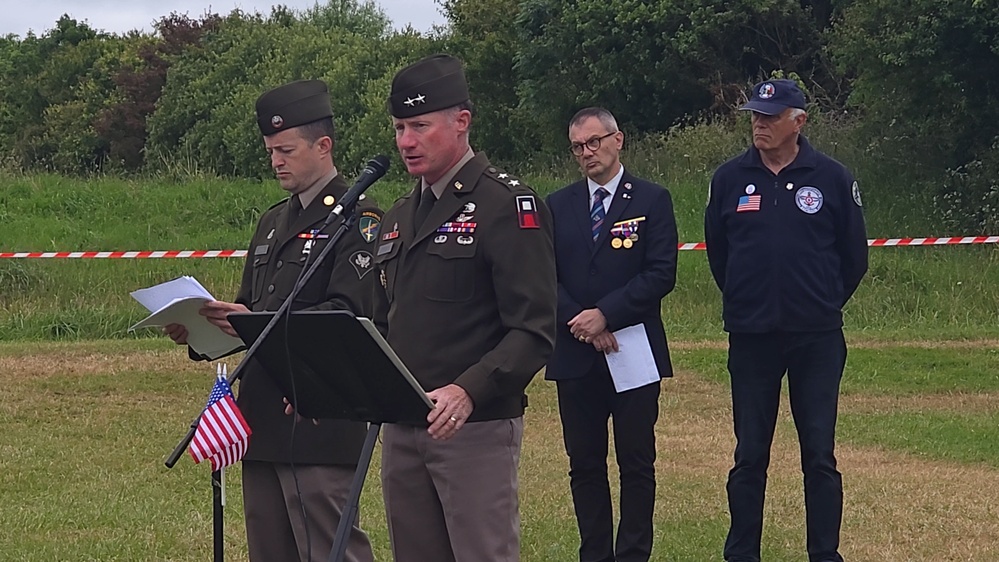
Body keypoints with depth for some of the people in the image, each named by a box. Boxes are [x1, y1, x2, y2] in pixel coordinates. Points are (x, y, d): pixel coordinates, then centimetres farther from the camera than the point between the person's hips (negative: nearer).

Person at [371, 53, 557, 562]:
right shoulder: (400, 216, 18)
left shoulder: (508, 205, -7)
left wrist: (467, 392, -28)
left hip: (476, 429, -7)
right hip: (401, 430, 8)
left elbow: (534, 330, -15)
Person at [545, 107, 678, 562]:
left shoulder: (652, 201, 2)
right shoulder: (557, 206, 10)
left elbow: (661, 274, -7)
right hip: (575, 355, 3)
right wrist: (580, 323, -10)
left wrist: (606, 314, -14)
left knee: (636, 464, 1)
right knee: (584, 464, 6)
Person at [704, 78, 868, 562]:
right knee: (749, 455, 6)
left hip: (817, 339, -1)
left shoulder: (831, 177, -2)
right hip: (751, 338, 1)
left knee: (819, 455, 2)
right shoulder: (730, 179, 2)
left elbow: (853, 255, 7)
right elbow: (717, 251, 14)